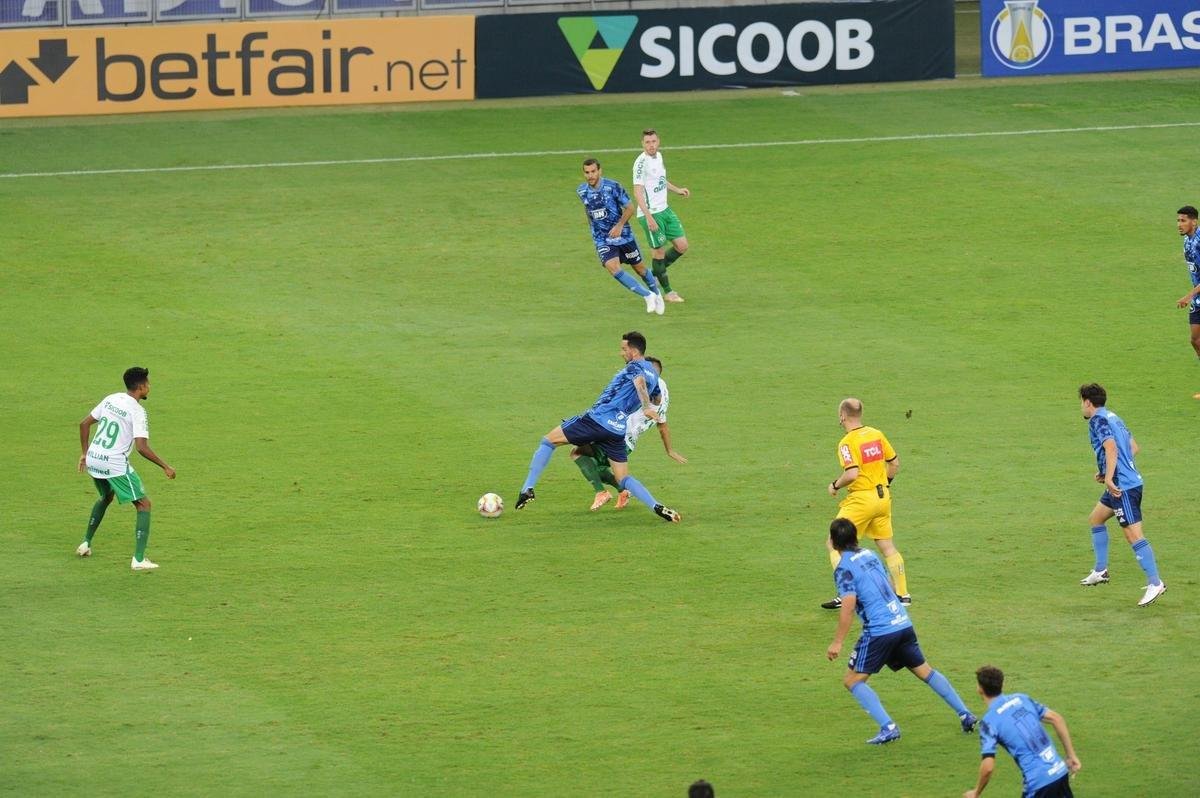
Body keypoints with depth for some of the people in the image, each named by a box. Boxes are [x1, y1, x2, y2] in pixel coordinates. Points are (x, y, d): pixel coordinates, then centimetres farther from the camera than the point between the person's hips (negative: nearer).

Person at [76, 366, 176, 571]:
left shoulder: (110, 399, 8)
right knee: (144, 505, 1)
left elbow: (84, 424, 13)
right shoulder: (137, 411, -14)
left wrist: (85, 453, 23)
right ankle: (138, 559, -9)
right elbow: (141, 447, -22)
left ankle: (86, 544, 39)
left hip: (93, 460, 7)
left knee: (106, 497, 35)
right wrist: (165, 467, -12)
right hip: (115, 465, -7)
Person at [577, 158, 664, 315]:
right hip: (602, 240, 2)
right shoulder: (582, 191, -4)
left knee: (639, 267, 11)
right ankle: (648, 296, -12)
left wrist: (619, 226, -20)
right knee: (612, 267, -21)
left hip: (623, 235, -2)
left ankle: (657, 295, 39)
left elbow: (630, 207, -10)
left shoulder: (612, 187, -17)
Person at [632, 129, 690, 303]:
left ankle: (655, 273, 25)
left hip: (664, 210, 8)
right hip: (650, 213, -8)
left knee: (682, 246, 7)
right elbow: (637, 191, -21)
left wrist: (677, 190, 16)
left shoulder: (658, 156, 9)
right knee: (659, 251, 0)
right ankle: (668, 292, 13)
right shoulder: (641, 162, -17)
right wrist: (648, 217, -26)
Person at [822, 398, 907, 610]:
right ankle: (903, 594, 18)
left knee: (834, 545, 1)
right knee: (887, 546, 16)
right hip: (883, 497, 7)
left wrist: (835, 485, -9)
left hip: (861, 499, -7)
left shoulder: (847, 442, -16)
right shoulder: (876, 434, 5)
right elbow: (894, 462, 12)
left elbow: (852, 473, -26)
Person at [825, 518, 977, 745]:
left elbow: (848, 605, -19)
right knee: (925, 671, 20)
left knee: (853, 681, 1)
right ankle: (965, 715, 22)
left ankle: (888, 727, -12)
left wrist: (837, 642, -16)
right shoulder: (869, 555, 13)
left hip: (879, 630, -7)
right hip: (904, 623, 7)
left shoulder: (844, 568, -10)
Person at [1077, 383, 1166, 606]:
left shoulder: (1098, 421, -10)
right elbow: (1133, 448, 22)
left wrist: (1109, 477, -32)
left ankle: (1155, 583, -14)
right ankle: (1101, 571, 30)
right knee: (1096, 519, 25)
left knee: (1133, 535, -11)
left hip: (1122, 486, -10)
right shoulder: (1113, 417, 17)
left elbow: (1111, 447, -26)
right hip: (1130, 479, 10)